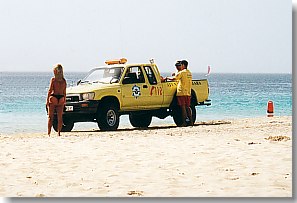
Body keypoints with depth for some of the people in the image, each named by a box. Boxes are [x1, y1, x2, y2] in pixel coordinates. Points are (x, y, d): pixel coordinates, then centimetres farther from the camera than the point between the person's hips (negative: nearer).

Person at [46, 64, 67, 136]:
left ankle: (49, 133, -5)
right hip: (61, 99, 4)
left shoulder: (53, 79, -6)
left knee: (50, 117, 0)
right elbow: (64, 92, 10)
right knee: (60, 117, 9)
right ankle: (59, 133, 7)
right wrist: (64, 101, 16)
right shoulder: (64, 80, 7)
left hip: (53, 98, -4)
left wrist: (47, 100, -4)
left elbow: (50, 90, -7)